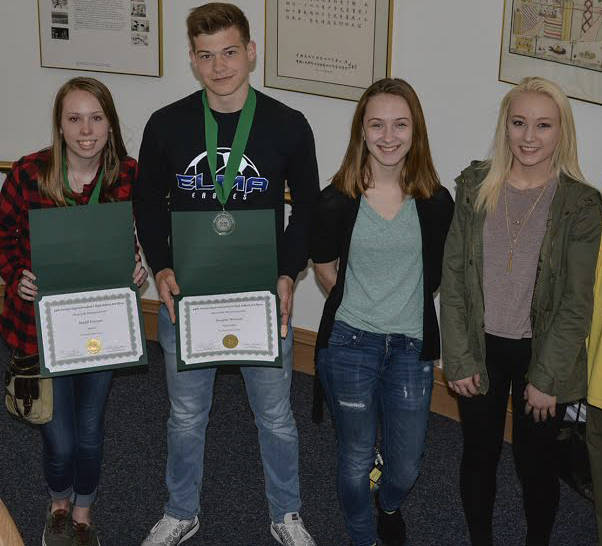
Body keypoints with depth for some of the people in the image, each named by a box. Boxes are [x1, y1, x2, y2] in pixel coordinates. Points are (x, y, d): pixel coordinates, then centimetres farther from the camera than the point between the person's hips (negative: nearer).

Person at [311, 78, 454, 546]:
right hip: (349, 343, -1)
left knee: (407, 463, 12)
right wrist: (358, 307, 7)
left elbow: (434, 274, 8)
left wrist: (401, 307, 7)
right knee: (356, 458, 12)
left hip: (411, 346, 2)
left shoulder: (437, 203, -5)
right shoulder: (337, 201, -8)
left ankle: (391, 505, 49)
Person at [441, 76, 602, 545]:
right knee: (479, 454, 16)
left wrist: (547, 378, -10)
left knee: (537, 462, 14)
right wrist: (458, 360, -6)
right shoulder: (475, 186, -5)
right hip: (481, 350, 2)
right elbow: (453, 278, -4)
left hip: (541, 354, -1)